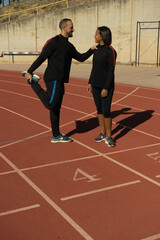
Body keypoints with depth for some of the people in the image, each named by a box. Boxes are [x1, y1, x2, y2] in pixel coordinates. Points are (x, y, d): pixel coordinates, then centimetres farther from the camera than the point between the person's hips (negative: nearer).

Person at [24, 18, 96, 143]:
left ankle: (56, 136, 21)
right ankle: (33, 83, 0)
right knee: (51, 104, -19)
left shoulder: (69, 46, 18)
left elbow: (81, 58, 25)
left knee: (56, 108, 12)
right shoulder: (54, 42, -9)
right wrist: (29, 72, -16)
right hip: (53, 79, -8)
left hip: (60, 81, 8)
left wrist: (91, 50, 11)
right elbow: (41, 57, -12)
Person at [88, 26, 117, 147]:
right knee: (99, 109, 12)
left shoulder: (111, 51, -13)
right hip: (96, 85, 7)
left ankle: (109, 136, 8)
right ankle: (102, 133, 24)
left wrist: (106, 88, -18)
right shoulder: (96, 49, 8)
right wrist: (90, 82, 13)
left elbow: (111, 71, -15)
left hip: (106, 86, -7)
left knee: (106, 111, -6)